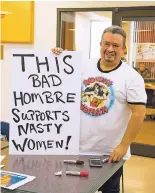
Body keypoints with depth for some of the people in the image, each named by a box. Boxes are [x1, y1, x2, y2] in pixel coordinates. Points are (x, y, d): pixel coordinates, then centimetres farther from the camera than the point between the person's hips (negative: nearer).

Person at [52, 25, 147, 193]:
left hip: (111, 152, -3)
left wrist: (123, 146, -16)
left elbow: (138, 114, -13)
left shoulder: (131, 77, -9)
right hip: (80, 148, 4)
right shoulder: (84, 67, 2)